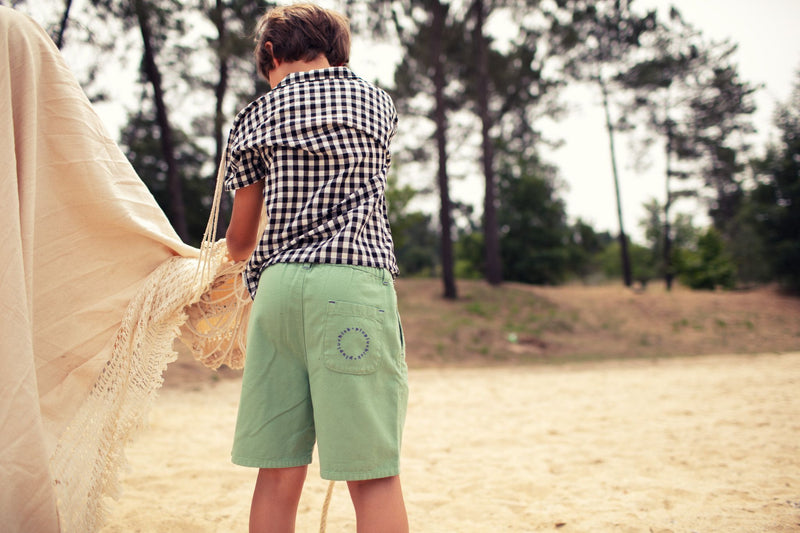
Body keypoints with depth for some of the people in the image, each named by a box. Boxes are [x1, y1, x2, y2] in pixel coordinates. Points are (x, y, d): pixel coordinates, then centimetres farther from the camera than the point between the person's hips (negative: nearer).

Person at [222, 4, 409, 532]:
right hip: (353, 278, -2)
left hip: (277, 286, 2)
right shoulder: (378, 102, 18)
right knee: (374, 474, -4)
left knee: (278, 474, 7)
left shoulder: (254, 118, 16)